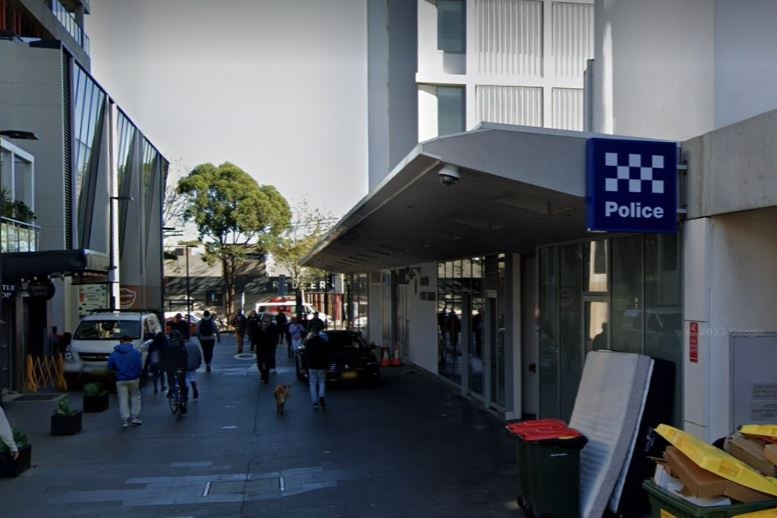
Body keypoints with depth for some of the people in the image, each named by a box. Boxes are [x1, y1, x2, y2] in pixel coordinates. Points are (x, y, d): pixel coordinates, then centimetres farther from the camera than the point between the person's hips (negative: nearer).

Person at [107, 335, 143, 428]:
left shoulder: (114, 354, 1)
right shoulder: (135, 352, -5)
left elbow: (110, 367, 4)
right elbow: (139, 366, -8)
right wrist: (139, 375, 9)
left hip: (120, 380, 1)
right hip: (133, 379, -1)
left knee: (123, 400, 5)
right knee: (135, 397, 14)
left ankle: (125, 420, 0)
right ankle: (135, 417, 10)